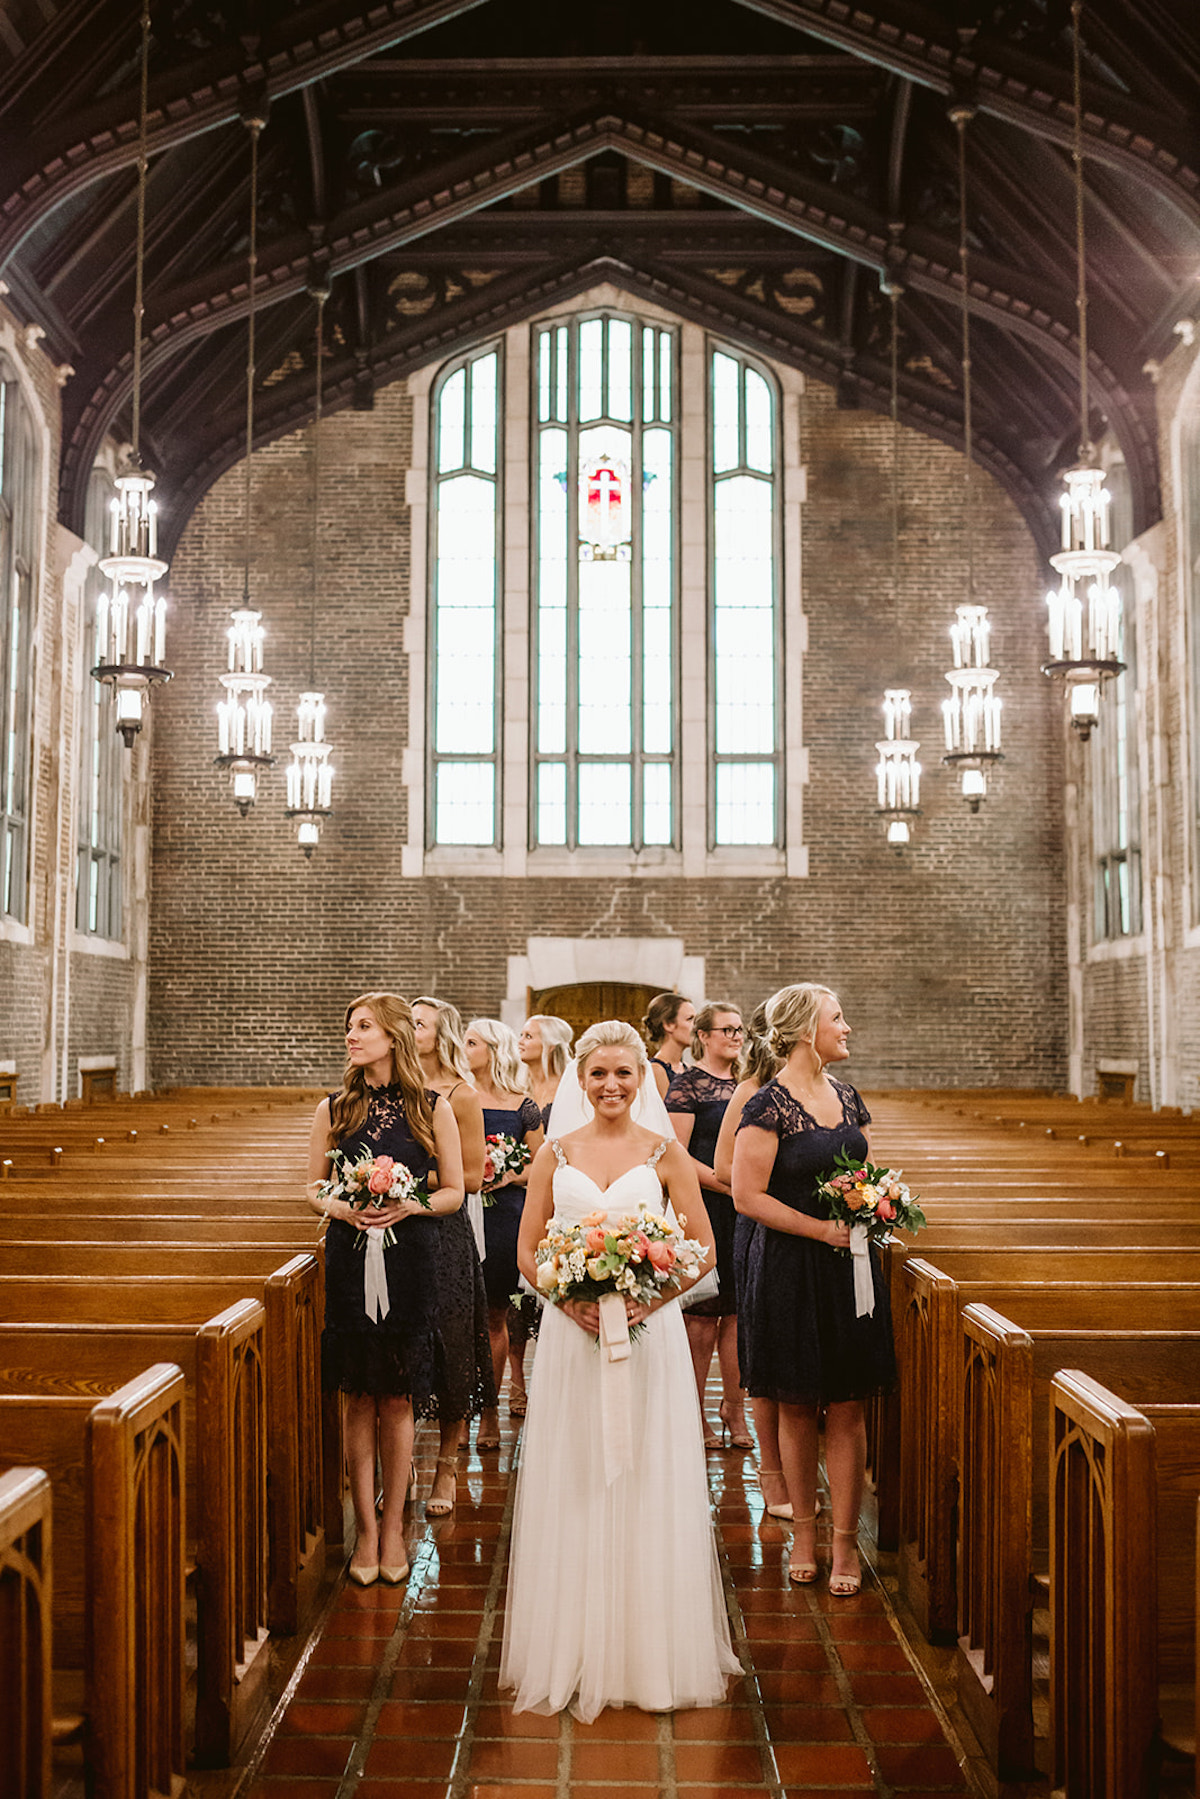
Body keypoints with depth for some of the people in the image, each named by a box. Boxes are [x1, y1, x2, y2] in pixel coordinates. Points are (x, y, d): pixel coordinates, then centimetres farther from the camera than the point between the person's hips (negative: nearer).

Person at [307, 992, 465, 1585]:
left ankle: (393, 1527, 16)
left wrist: (409, 1206, -13)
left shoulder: (432, 1109, 1)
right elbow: (313, 1189, 10)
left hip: (410, 1263, -1)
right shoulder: (334, 1109, 5)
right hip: (349, 1260, 1)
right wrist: (340, 1208, -10)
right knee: (359, 1398, 4)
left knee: (398, 1401, 3)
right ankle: (365, 1526, 15)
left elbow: (453, 1191, 5)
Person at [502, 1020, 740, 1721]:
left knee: (649, 1486, 3)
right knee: (573, 1488, 5)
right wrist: (570, 1300, -11)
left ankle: (652, 1654, 15)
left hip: (649, 1330, -1)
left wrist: (650, 1301, -13)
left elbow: (703, 1249, 1)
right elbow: (527, 1250, 6)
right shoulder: (555, 1153, 6)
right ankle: (577, 1655, 16)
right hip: (571, 1333, 1)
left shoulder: (665, 1152, 2)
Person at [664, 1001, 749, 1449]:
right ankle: (694, 1413, 10)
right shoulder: (687, 1084, -5)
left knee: (738, 1310, 7)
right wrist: (726, 1184, -15)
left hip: (744, 1209, 6)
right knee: (703, 1314, 0)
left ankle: (733, 1407, 16)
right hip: (703, 1208, -6)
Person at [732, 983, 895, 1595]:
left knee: (847, 1410, 3)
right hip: (791, 1269, -5)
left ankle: (844, 1542, 10)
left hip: (849, 1268, 5)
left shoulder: (846, 1097, 10)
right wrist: (824, 1229, -15)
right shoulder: (769, 1104, -11)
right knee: (797, 1408, 6)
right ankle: (804, 1531, 20)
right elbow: (748, 1196, -15)